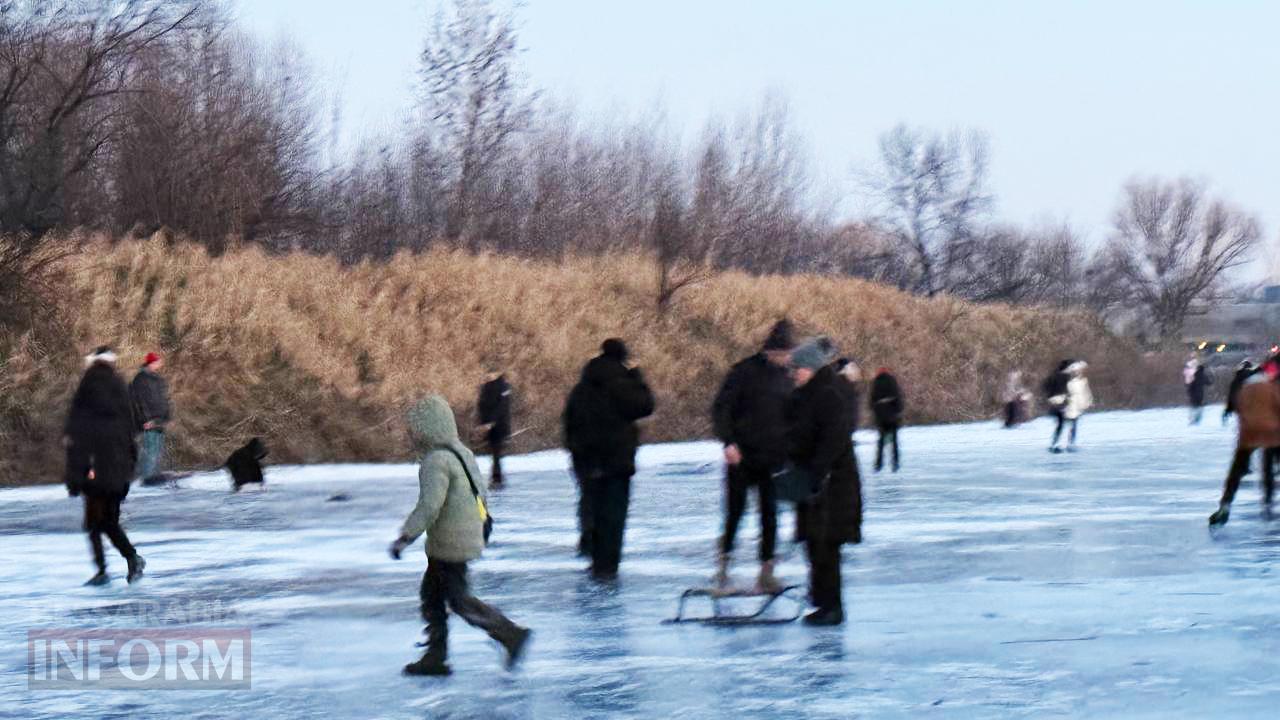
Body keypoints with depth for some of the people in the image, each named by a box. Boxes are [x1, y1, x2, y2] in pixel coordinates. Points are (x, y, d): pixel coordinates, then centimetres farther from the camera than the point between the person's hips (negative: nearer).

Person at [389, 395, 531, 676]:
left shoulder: (436, 462, -21)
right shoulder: (461, 453, 10)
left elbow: (429, 506, -28)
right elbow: (482, 491, 18)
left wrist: (405, 537, -23)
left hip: (450, 543, -10)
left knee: (459, 600, -1)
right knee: (431, 593, 14)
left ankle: (511, 634, 0)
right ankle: (435, 656, 16)